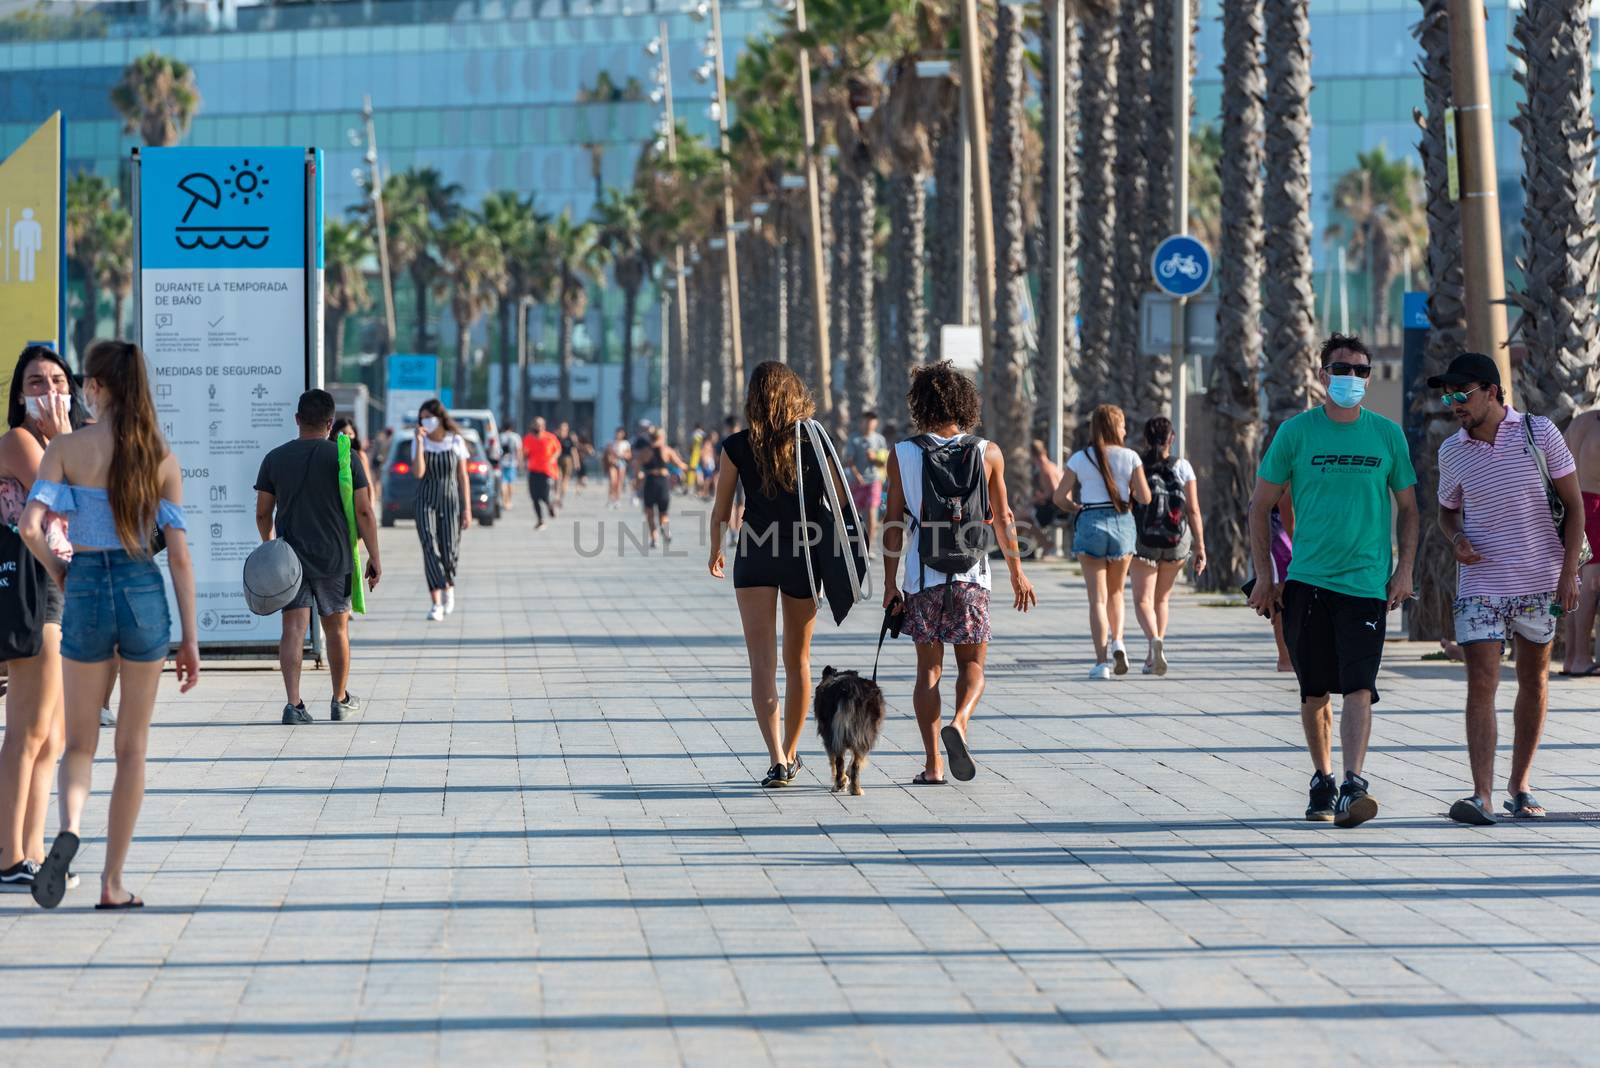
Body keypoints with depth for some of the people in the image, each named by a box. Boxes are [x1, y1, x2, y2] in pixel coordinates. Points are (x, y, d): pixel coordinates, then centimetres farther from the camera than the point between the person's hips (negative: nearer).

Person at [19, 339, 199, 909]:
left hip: (86, 591, -1)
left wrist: (57, 572, 3)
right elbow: (179, 553, -2)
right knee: (132, 746, 12)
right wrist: (190, 639, 2)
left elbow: (31, 526, -17)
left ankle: (69, 828, -19)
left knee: (80, 741, 13)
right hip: (145, 592, 1)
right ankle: (113, 882, 14)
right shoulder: (160, 456, 0)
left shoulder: (67, 449, -5)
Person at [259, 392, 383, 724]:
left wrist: (269, 546, 24)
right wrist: (373, 557, 0)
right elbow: (364, 512, -7)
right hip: (335, 559, -1)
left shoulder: (274, 459, 2)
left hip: (289, 559, 1)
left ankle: (293, 703, -19)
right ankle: (340, 700, 28)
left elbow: (263, 513, 7)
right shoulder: (345, 457, -3)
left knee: (293, 630, -5)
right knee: (337, 630, 14)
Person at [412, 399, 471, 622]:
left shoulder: (456, 442, 0)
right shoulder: (420, 443, 1)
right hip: (426, 502, 0)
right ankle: (436, 604, -15)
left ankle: (448, 585, 30)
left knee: (449, 552, -5)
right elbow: (418, 472, -14)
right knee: (430, 549, -15)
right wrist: (420, 442, -18)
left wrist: (467, 509, -2)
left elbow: (463, 477, 2)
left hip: (450, 501, 0)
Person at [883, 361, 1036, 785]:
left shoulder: (903, 455, -2)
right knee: (972, 663, 11)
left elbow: (894, 523, -3)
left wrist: (890, 582, 2)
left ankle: (932, 764, 2)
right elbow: (1002, 519, 5)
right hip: (971, 575, 0)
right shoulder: (987, 453, 0)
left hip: (922, 577, 0)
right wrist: (1017, 573, 16)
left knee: (928, 669, 8)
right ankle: (959, 723, -19)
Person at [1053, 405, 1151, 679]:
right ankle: (1117, 642, -2)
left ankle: (1102, 660, -9)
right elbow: (1145, 498, -2)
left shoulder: (1080, 459, -1)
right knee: (1115, 591, 19)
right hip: (1122, 523, 1)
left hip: (1090, 523, -1)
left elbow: (1059, 497, 0)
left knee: (1098, 597, -1)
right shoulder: (1130, 457, -1)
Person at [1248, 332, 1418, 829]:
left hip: (1367, 583, -1)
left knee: (1359, 689, -13)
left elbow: (1407, 508, 14)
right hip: (1306, 581, 1)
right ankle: (1322, 780, 23)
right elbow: (1261, 505, 8)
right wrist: (1264, 575, 2)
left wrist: (1405, 570, 3)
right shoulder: (1296, 432, 2)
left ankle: (1353, 786, -19)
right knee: (1315, 693, 7)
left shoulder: (1387, 435, 5)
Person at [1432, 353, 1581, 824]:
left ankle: (1520, 785, 23)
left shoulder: (1539, 432, -5)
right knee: (1481, 684, -11)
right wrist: (1456, 539, -5)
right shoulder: (1451, 452, 1)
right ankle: (1482, 795, -16)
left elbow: (1574, 503, -1)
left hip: (1540, 582, 0)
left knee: (1534, 682, 10)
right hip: (1480, 586, 0)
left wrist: (1568, 572, -7)